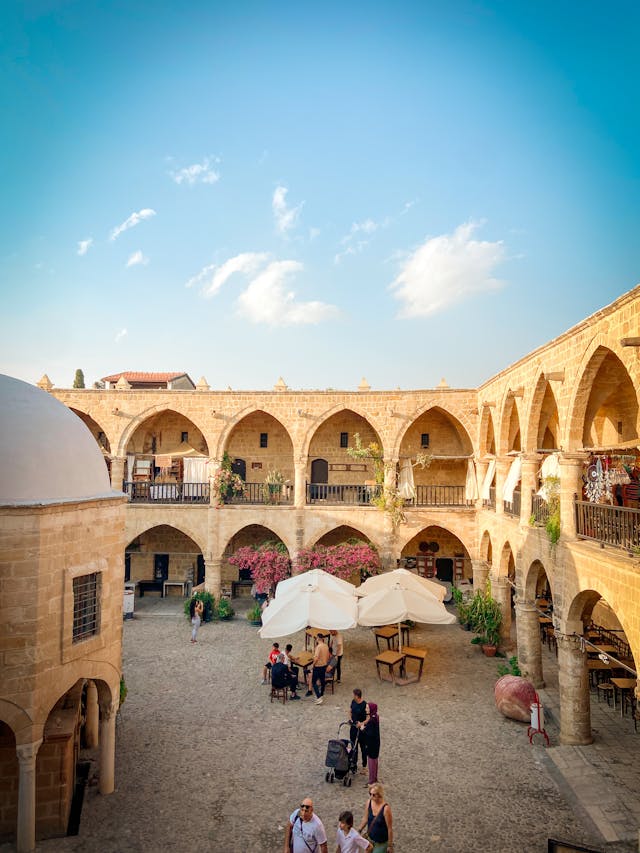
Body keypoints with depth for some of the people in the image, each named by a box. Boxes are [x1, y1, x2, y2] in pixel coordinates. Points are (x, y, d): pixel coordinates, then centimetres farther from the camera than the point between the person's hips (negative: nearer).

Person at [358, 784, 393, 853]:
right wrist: (359, 830, 11)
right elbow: (366, 818, 4)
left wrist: (390, 845, -12)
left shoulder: (386, 808, -29)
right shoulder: (369, 802, -13)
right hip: (370, 839, 5)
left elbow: (390, 828, -20)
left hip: (381, 842, -5)